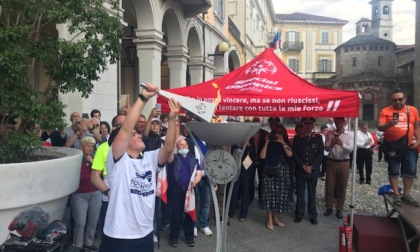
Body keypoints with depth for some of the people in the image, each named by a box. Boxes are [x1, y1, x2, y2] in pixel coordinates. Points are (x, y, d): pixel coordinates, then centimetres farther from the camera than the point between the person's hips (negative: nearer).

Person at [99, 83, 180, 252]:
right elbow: (126, 129, -23)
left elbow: (169, 148, -9)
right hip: (119, 237, -5)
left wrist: (172, 118, -19)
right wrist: (143, 97, -24)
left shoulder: (150, 159, 6)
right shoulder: (118, 160, -11)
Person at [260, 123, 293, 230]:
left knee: (279, 194, 6)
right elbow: (262, 156, -11)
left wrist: (283, 143, -17)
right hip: (270, 171, -2)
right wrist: (266, 143, -14)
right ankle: (269, 220, 6)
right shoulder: (269, 143, 1)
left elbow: (290, 154, -12)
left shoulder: (285, 144, 6)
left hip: (282, 172, 2)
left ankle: (274, 217, 22)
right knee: (270, 194, -3)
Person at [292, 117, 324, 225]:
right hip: (300, 170, 0)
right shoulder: (297, 138, 3)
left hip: (313, 170, 0)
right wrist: (303, 166, -11)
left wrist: (311, 167, -11)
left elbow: (320, 154, -2)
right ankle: (299, 214, 19)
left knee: (312, 194, 8)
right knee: (300, 193, 6)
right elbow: (294, 154, -1)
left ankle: (313, 216, 19)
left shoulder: (318, 138, 3)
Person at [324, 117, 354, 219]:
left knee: (342, 187, 7)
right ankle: (329, 207, 20)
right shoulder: (329, 133, 0)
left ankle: (339, 209, 20)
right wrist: (331, 144, -26)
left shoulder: (350, 134, -2)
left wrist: (342, 144, -31)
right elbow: (326, 148, -4)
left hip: (344, 163, 0)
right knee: (329, 186, 6)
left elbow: (350, 149, -12)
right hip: (331, 162, 1)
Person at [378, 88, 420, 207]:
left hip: (409, 146, 3)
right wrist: (389, 124, -33)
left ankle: (406, 195, 21)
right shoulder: (385, 111, -7)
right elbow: (379, 127, -14)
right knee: (393, 171, 6)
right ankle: (396, 195, 18)